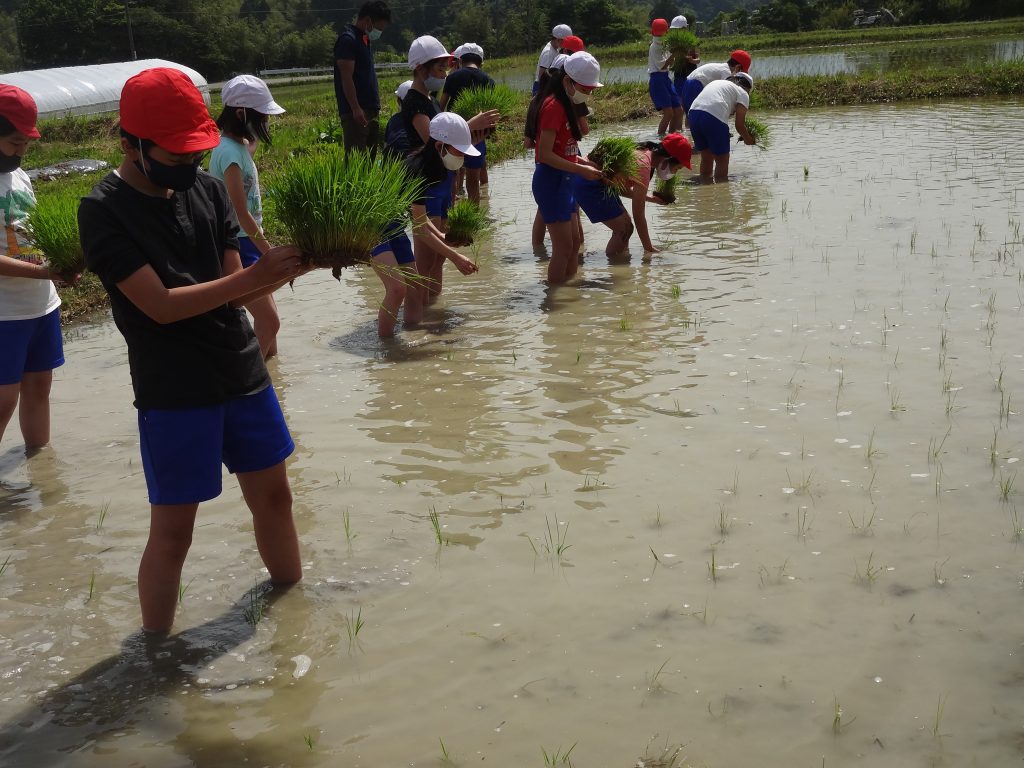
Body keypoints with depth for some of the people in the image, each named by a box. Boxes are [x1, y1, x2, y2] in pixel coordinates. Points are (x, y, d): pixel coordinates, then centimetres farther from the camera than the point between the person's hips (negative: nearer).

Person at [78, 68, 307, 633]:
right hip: (173, 394, -6)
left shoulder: (206, 188, 3)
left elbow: (233, 290, 2)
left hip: (244, 374, 6)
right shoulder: (104, 212, -14)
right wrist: (254, 275, -24)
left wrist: (283, 270, -18)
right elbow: (161, 306, -21)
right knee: (172, 529, 2)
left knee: (273, 496, 17)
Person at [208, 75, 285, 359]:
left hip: (248, 242, 9)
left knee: (268, 317, 15)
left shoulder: (241, 145, 7)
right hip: (236, 247, -9)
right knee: (269, 321, -9)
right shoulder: (230, 151, -19)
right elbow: (241, 213, -21)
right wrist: (270, 253, -17)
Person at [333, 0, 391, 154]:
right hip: (355, 112, -10)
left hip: (370, 110, 10)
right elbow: (346, 77, -17)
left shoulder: (365, 39, 19)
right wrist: (356, 109, -23)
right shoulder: (348, 40, -10)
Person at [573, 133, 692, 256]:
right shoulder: (643, 166, -22)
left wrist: (650, 198, 13)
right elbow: (638, 215, -18)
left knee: (626, 223, 13)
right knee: (624, 229, -7)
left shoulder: (644, 152, 5)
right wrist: (649, 249, -12)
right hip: (589, 185, -10)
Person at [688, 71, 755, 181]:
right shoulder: (742, 93, 14)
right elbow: (739, 125, 5)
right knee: (722, 159, 7)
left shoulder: (716, 82, 33)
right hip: (713, 118, -6)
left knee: (706, 157, 22)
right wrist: (748, 139, 24)